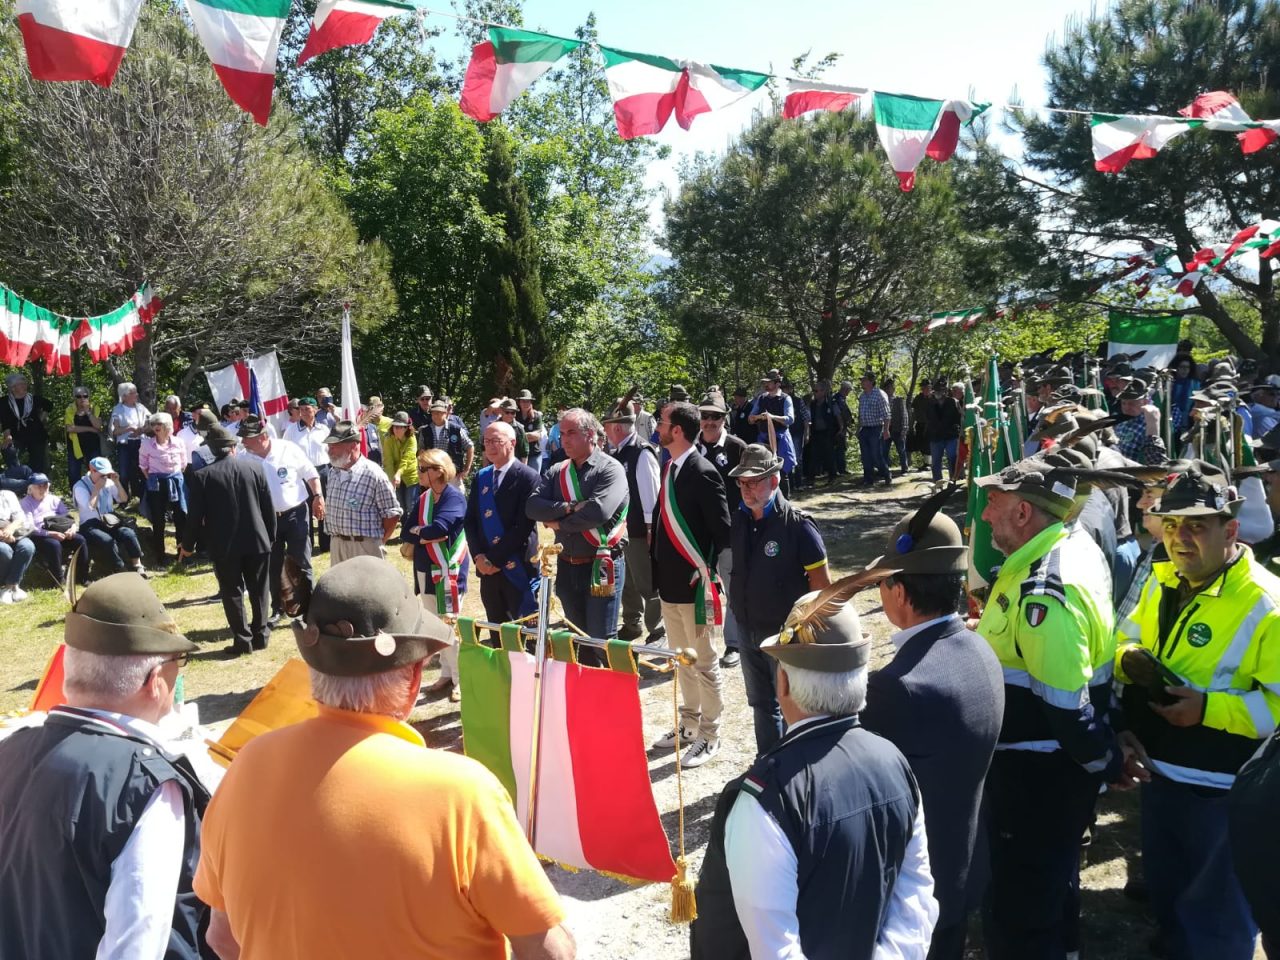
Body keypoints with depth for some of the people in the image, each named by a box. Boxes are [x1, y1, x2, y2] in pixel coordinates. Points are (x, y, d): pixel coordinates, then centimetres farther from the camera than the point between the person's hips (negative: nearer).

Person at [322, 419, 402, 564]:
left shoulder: (373, 474, -17)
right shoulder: (333, 472, 8)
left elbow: (392, 513, -12)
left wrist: (378, 541, -6)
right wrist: (335, 536, 12)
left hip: (364, 547, -7)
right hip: (337, 544, 7)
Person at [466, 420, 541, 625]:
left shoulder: (528, 477, -10)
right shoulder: (481, 477, 12)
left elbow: (524, 525, -16)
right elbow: (470, 520, 10)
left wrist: (495, 558, -15)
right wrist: (478, 556, -4)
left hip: (517, 569, -6)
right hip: (487, 569, 6)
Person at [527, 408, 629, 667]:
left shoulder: (610, 469, -10)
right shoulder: (557, 471, 7)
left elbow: (598, 512, -25)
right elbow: (532, 506, -5)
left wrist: (557, 522, -12)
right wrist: (568, 507, -19)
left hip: (601, 566, -6)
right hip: (567, 566, 6)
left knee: (601, 641, -2)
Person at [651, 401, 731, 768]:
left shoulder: (702, 472, -17)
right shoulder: (669, 468, 8)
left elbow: (723, 530, -16)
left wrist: (707, 571, -11)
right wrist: (658, 570, 10)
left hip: (695, 585, -8)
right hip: (670, 583, 8)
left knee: (704, 662, 5)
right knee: (681, 659, 20)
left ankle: (709, 735, 19)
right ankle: (688, 724, 35)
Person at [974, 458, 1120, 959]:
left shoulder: (1044, 591, -30)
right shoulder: (1079, 545, 1)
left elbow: (1067, 703, -27)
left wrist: (1106, 763, -12)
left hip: (1038, 771, -10)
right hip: (1061, 757, 10)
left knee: (1019, 904, 5)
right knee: (1053, 875, 30)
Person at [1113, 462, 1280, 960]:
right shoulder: (1161, 583, 1)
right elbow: (1126, 642, 14)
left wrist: (1209, 708, -29)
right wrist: (1128, 658, -7)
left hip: (1224, 793, -7)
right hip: (1159, 775, 7)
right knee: (1167, 904, 27)